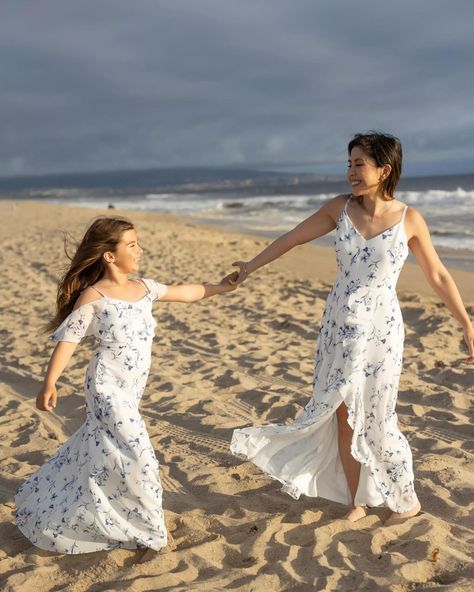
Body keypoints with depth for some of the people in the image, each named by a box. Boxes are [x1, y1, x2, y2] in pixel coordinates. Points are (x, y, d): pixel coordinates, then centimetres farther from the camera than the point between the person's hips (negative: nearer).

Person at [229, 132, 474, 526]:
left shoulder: (410, 219, -8)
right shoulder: (340, 208, -3)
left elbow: (438, 276, 0)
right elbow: (292, 239, 7)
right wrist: (251, 267, 13)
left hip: (380, 330, -3)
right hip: (339, 326, 3)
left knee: (377, 422, 4)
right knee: (344, 417, 9)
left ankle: (408, 501, 27)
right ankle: (357, 501, 28)